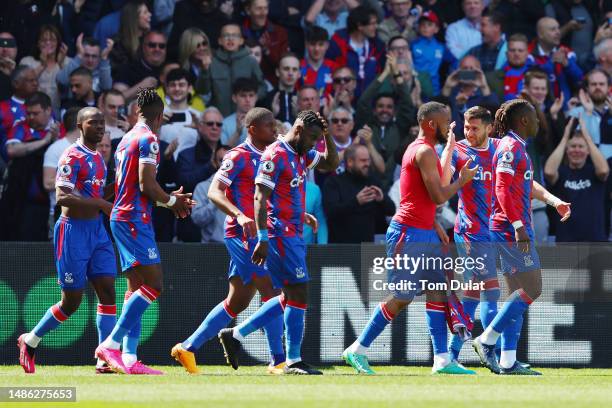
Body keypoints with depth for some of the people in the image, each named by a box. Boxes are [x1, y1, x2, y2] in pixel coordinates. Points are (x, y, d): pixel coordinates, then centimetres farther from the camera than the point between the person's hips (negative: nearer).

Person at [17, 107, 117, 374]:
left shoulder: (98, 159, 15)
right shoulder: (73, 157, -13)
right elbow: (62, 196, -24)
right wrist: (101, 204, -28)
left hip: (97, 229, 8)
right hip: (73, 230, -8)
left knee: (107, 290, -3)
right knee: (71, 301, -3)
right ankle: (30, 341, 18)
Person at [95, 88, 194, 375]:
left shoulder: (127, 140, 19)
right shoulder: (148, 139, -9)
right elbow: (146, 184, -17)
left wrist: (170, 200, 22)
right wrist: (171, 201, -1)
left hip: (121, 217, 10)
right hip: (135, 219, -10)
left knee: (136, 288, 7)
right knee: (153, 285, -14)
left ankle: (129, 359, -1)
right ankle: (111, 345, -19)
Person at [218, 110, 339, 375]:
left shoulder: (301, 154, 15)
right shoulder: (276, 155, -13)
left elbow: (331, 164, 24)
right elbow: (260, 197, -17)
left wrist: (327, 134, 8)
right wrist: (263, 238, -22)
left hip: (292, 235, 10)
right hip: (281, 232, -10)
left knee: (290, 298, 11)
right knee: (299, 294, -9)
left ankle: (235, 335, 16)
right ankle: (293, 361, -5)